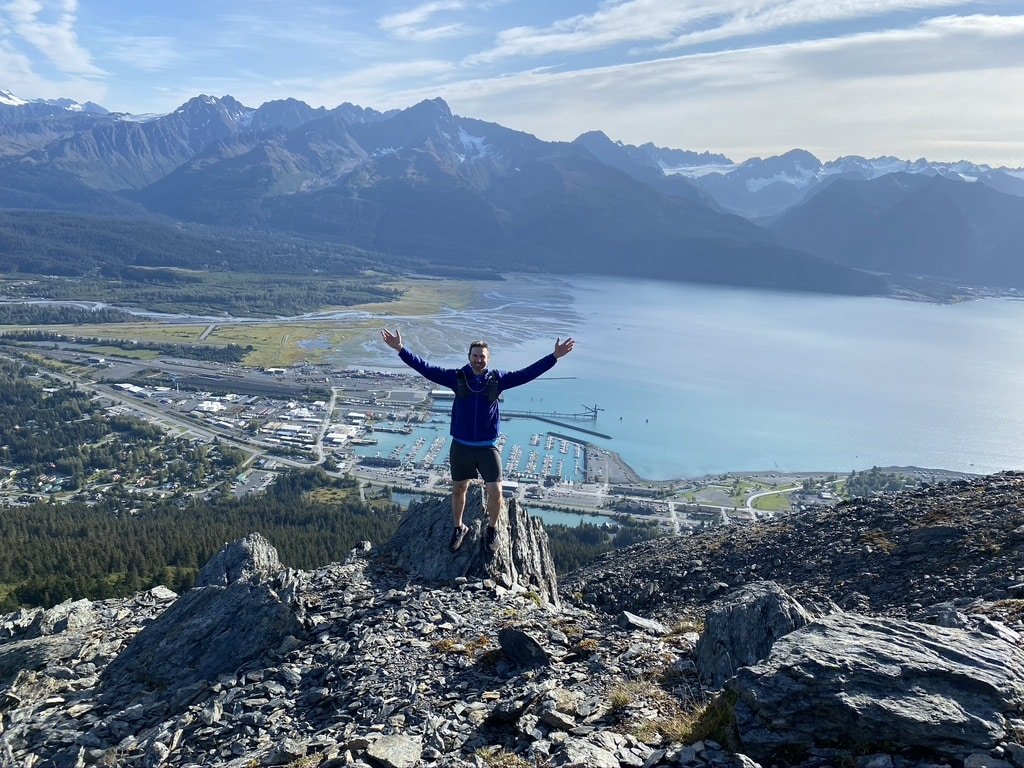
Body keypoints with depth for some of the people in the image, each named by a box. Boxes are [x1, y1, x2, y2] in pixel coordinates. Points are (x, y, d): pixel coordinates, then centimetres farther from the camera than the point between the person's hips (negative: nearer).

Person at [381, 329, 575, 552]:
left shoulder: (497, 379, -4)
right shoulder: (457, 377, -5)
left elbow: (527, 373, -6)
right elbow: (426, 369, -8)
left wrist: (554, 357, -12)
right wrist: (401, 350, -15)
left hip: (488, 447, 0)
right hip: (461, 447, 1)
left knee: (495, 492, -1)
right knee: (458, 490, 15)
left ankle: (492, 529, 26)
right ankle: (459, 528, 38)